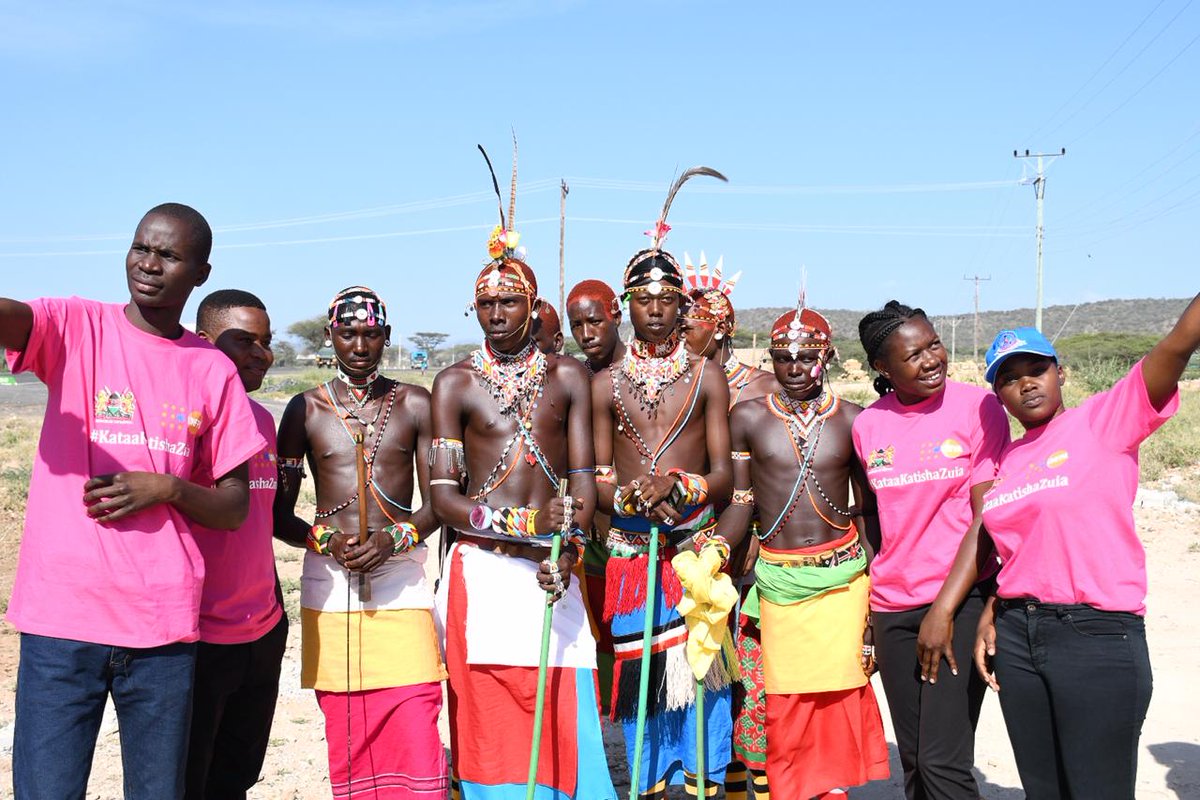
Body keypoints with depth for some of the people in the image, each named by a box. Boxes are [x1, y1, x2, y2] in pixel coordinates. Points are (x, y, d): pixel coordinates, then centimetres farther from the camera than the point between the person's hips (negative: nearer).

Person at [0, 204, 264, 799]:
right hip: (61, 615, -2)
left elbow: (234, 508, 10)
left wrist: (168, 489, -8)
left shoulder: (213, 371, 8)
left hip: (164, 623, 2)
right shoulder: (74, 327, 3)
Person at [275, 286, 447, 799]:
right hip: (329, 585, 1)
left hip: (401, 582, 0)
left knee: (415, 732, -9)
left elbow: (436, 502, 6)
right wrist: (327, 541, -12)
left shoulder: (415, 404, 7)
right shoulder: (306, 409, 7)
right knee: (345, 734, 5)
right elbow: (279, 515, 6)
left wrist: (393, 539, -12)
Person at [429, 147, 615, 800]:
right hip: (481, 571, -1)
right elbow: (442, 496, -3)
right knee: (488, 721, -1)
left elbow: (585, 477, 2)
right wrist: (521, 529, -18)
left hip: (552, 569, 1)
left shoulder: (568, 376, 9)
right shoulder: (454, 383, 5)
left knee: (565, 720, 0)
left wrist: (569, 545, -17)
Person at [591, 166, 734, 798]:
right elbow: (596, 479, 6)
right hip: (630, 548, 1)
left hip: (695, 543, -1)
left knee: (700, 662, -4)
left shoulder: (707, 378, 6)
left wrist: (679, 486, -19)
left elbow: (723, 474, 2)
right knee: (637, 671, 2)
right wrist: (632, 498, -16)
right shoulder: (605, 384, 9)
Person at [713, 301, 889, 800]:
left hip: (843, 578, 0)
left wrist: (876, 602, 4)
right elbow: (741, 503, 3)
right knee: (784, 706, 3)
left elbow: (869, 510, 7)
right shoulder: (747, 418, 2)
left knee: (838, 699, 1)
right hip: (778, 580, 0)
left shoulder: (853, 420, 2)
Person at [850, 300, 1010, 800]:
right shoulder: (867, 426, 5)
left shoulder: (978, 407, -5)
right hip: (893, 606, 4)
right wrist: (870, 606, 13)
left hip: (960, 600, -4)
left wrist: (950, 608, -16)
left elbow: (985, 517, -8)